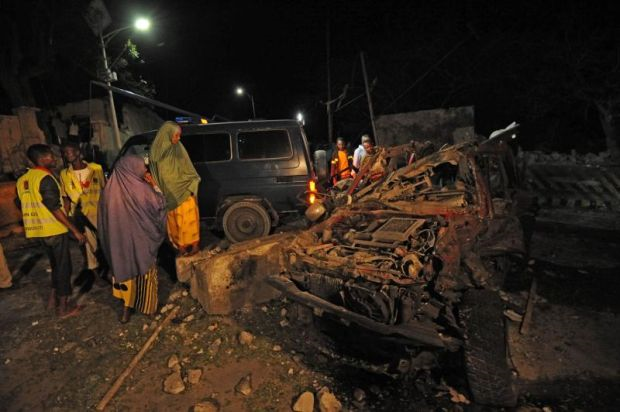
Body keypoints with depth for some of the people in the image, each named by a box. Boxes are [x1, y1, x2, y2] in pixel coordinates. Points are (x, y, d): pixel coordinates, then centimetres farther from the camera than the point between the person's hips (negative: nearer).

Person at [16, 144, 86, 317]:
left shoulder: (22, 180, 8)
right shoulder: (46, 178, -19)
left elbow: (24, 206, 14)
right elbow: (55, 209, -22)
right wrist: (75, 230, -20)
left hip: (40, 230, 8)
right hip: (55, 230, -8)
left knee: (56, 264, 22)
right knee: (63, 266, 3)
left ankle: (53, 299, 30)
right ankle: (63, 307, 11)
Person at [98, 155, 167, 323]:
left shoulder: (110, 189, -4)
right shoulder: (142, 189, -19)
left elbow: (103, 218, 4)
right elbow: (160, 204, -7)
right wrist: (153, 185, -1)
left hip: (118, 240, 4)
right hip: (140, 240, -4)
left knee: (123, 267, 18)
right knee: (143, 271, 13)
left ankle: (127, 307, 26)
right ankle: (146, 305, 26)